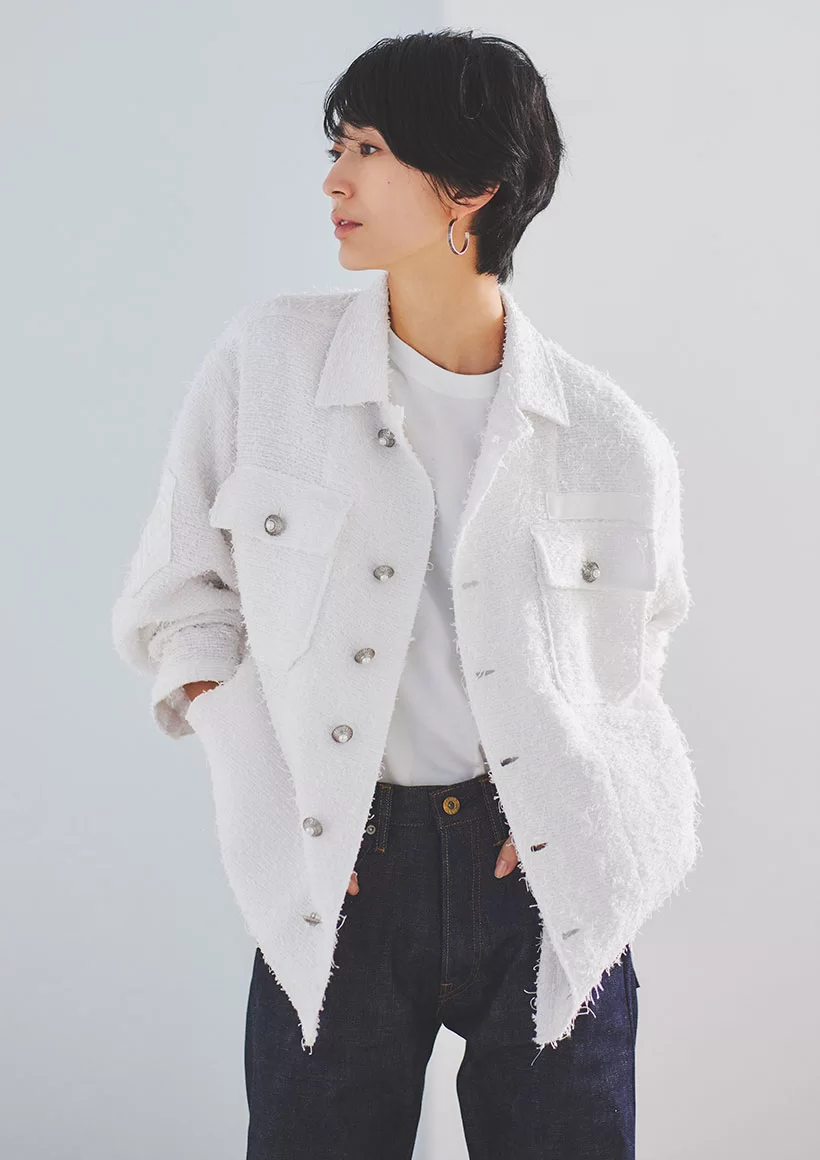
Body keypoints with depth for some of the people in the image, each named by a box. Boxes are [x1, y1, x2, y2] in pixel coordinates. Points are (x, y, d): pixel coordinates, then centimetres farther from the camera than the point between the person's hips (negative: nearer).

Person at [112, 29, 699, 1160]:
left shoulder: (612, 440, -2)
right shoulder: (268, 360, -2)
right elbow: (180, 596, 5)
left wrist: (565, 812, -4)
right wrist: (274, 804, -5)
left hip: (539, 875, 0)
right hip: (339, 879, 0)